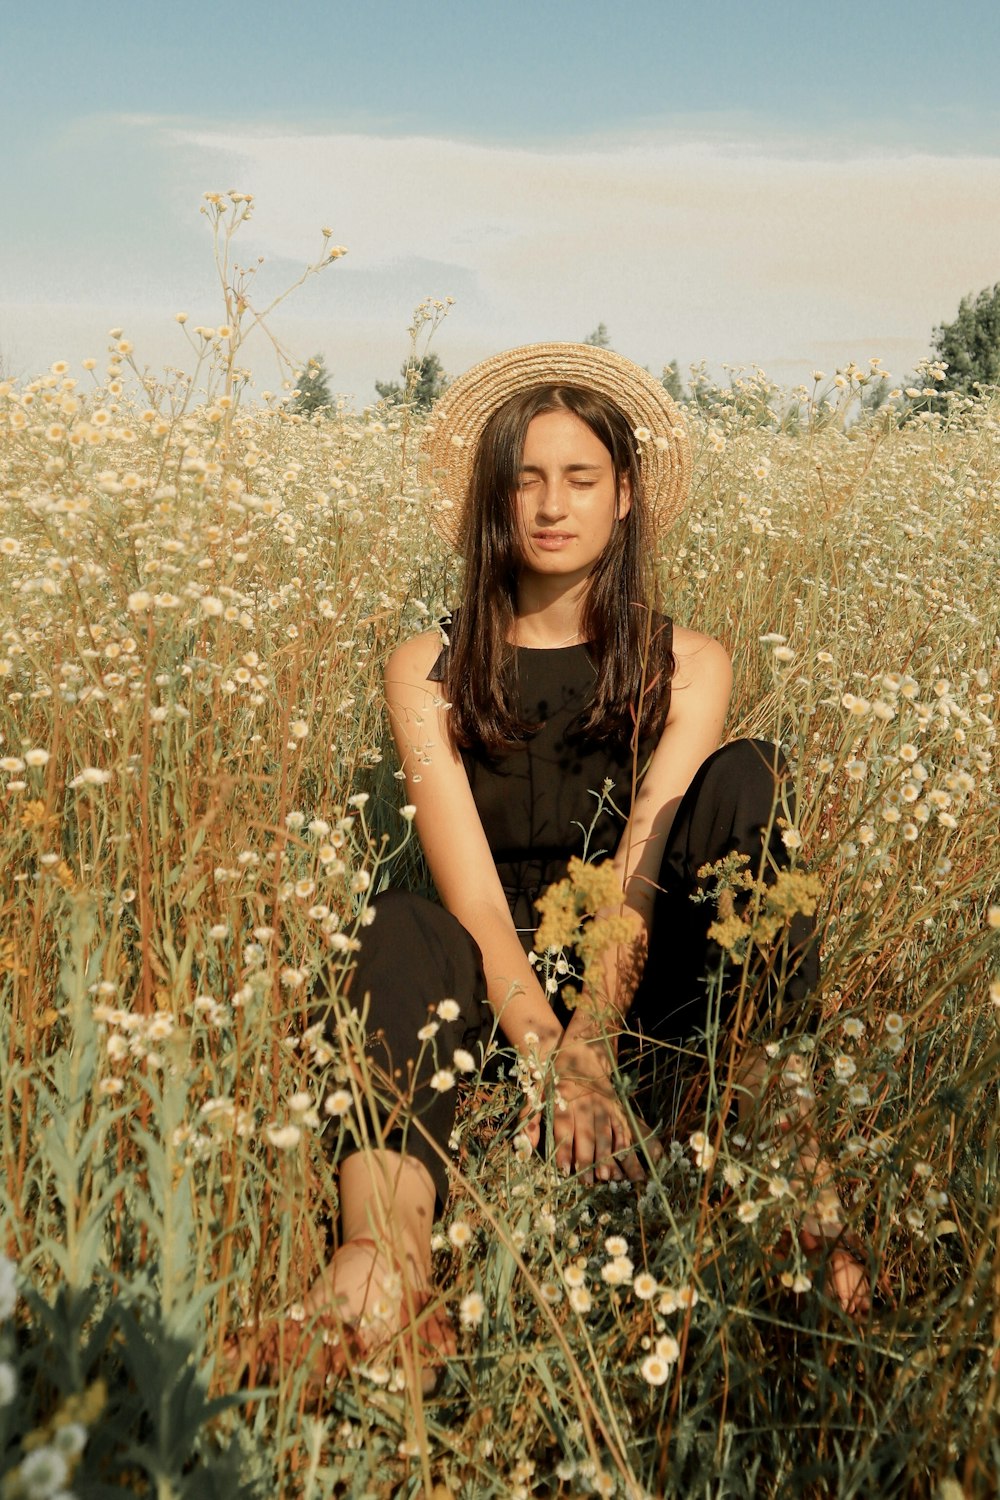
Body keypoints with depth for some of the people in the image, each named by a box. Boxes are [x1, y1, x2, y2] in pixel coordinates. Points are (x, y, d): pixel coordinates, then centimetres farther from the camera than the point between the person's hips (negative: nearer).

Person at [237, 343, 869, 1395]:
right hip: (498, 995, 0)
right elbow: (473, 900, -15)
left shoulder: (686, 667, -2)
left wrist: (590, 1047, -31)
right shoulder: (429, 671, -4)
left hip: (643, 990, 1)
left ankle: (788, 1165, -36)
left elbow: (640, 880, -15)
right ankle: (386, 1276, -58)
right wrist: (550, 1063, -30)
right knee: (406, 932, -33)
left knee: (745, 779, -23)